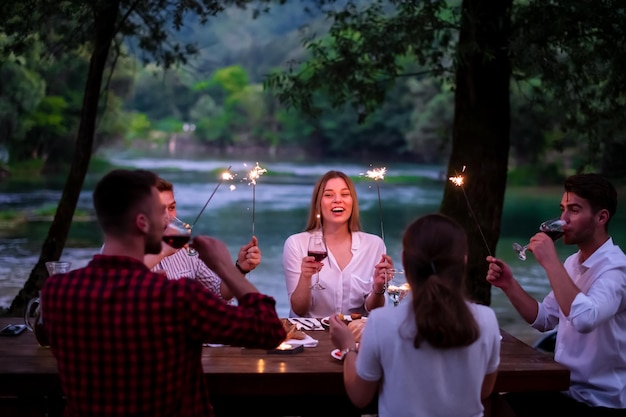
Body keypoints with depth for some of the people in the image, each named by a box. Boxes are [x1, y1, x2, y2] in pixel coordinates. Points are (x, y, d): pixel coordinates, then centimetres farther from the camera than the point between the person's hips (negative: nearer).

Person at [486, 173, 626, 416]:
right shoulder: (572, 262, 10)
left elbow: (585, 319, -38)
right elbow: (544, 320, 12)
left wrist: (550, 262, -31)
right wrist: (509, 285, -3)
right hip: (565, 390, 8)